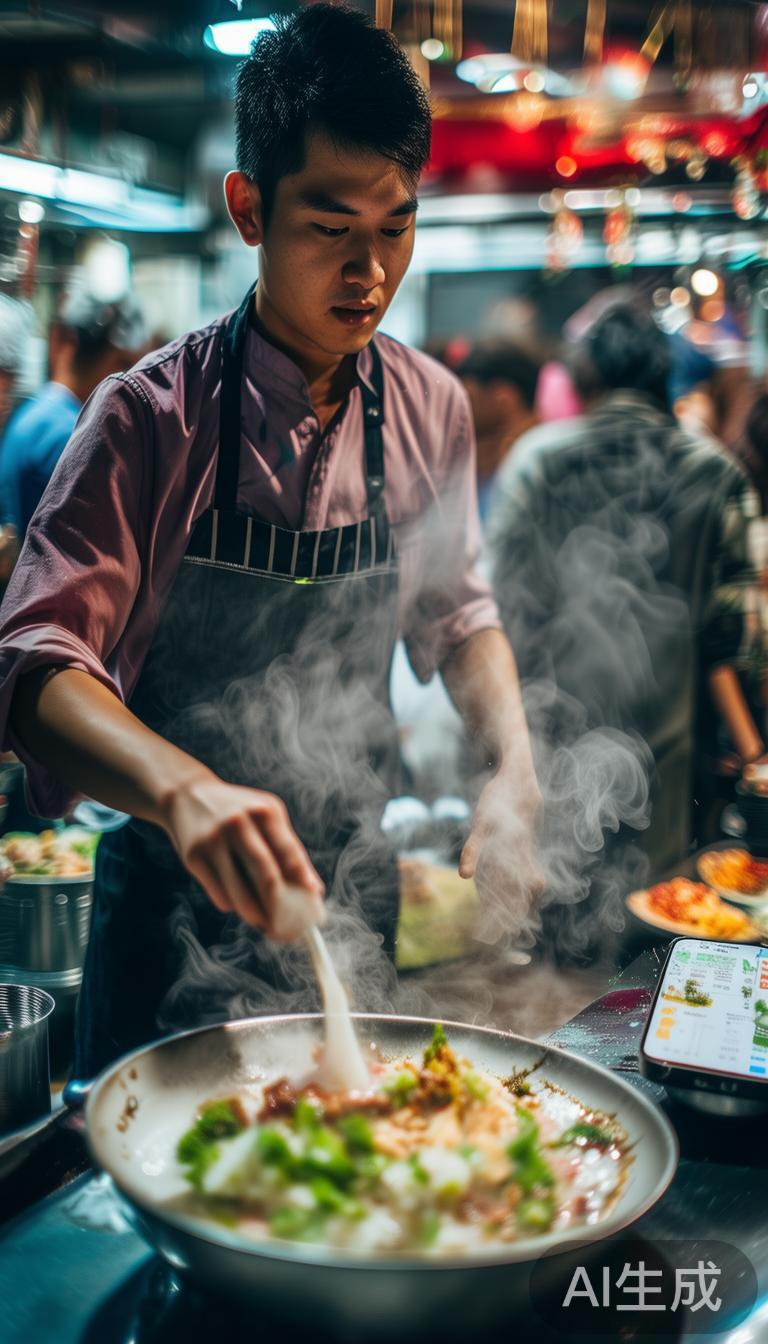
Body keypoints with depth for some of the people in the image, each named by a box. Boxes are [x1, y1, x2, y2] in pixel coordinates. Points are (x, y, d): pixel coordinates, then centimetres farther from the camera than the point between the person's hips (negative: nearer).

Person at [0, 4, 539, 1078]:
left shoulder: (431, 411, -3)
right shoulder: (154, 416, -17)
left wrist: (515, 763, -7)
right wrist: (181, 785, -43)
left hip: (353, 892, 4)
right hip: (180, 900, -3)